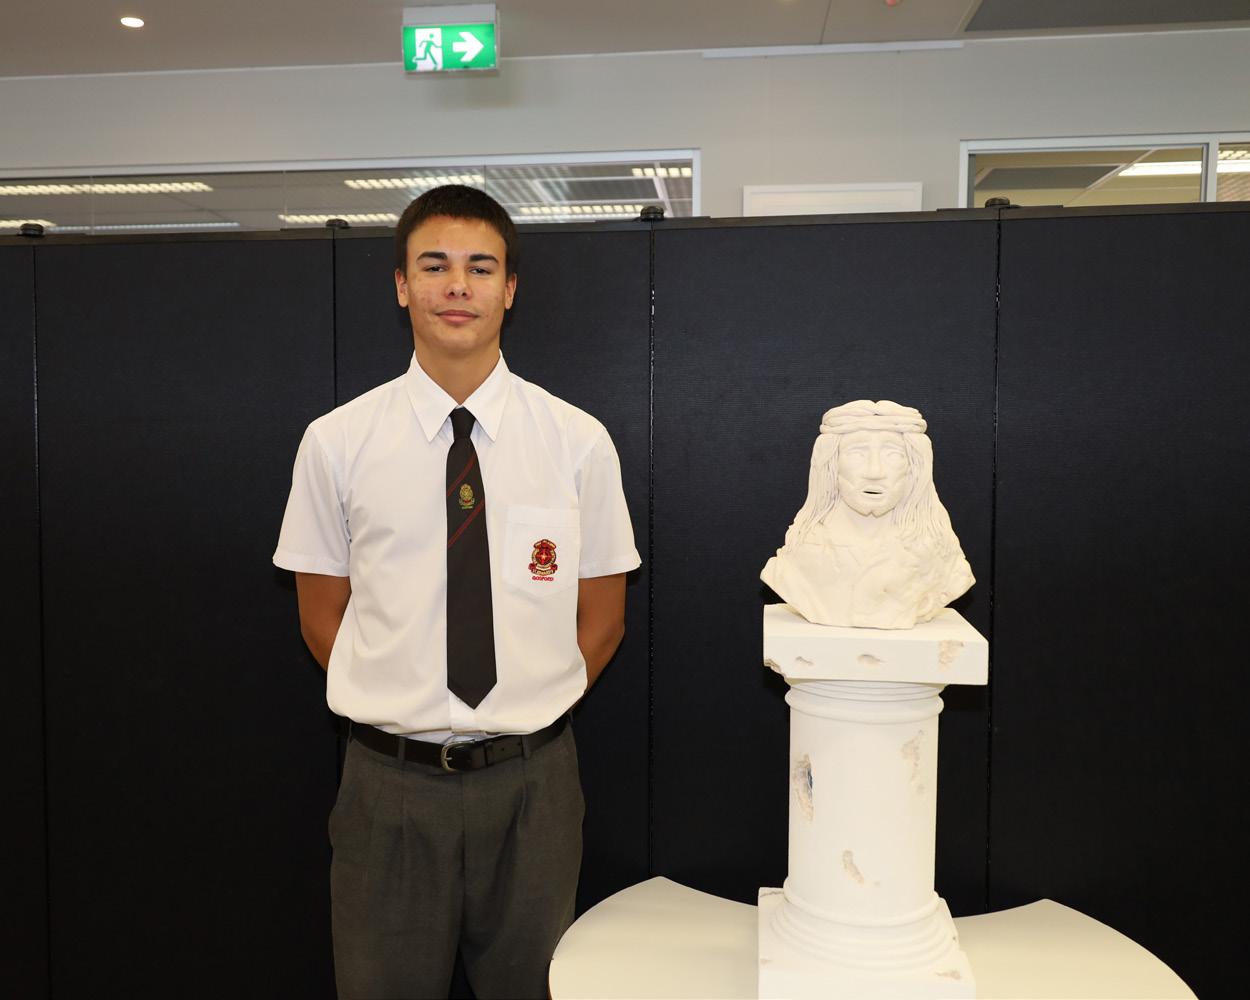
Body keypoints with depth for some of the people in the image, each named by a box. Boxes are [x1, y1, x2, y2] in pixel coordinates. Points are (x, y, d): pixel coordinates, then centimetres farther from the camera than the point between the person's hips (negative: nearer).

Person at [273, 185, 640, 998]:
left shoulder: (579, 442, -4)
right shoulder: (336, 442, -3)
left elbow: (601, 621, 4)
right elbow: (322, 620, 5)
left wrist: (529, 716, 2)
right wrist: (399, 712, 1)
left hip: (531, 781, 1)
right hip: (391, 782, 0)